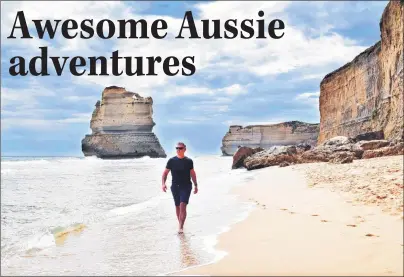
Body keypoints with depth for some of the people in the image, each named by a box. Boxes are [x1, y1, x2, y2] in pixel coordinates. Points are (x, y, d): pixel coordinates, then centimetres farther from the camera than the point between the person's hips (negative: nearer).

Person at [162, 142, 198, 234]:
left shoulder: (189, 161, 1)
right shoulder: (171, 160, 0)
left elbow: (192, 173, 12)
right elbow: (165, 172, 4)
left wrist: (196, 185, 13)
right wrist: (163, 183, -10)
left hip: (186, 186, -2)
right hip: (175, 186, 2)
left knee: (183, 206, -15)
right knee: (177, 207, 11)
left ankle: (181, 227, -17)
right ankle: (180, 224, 27)